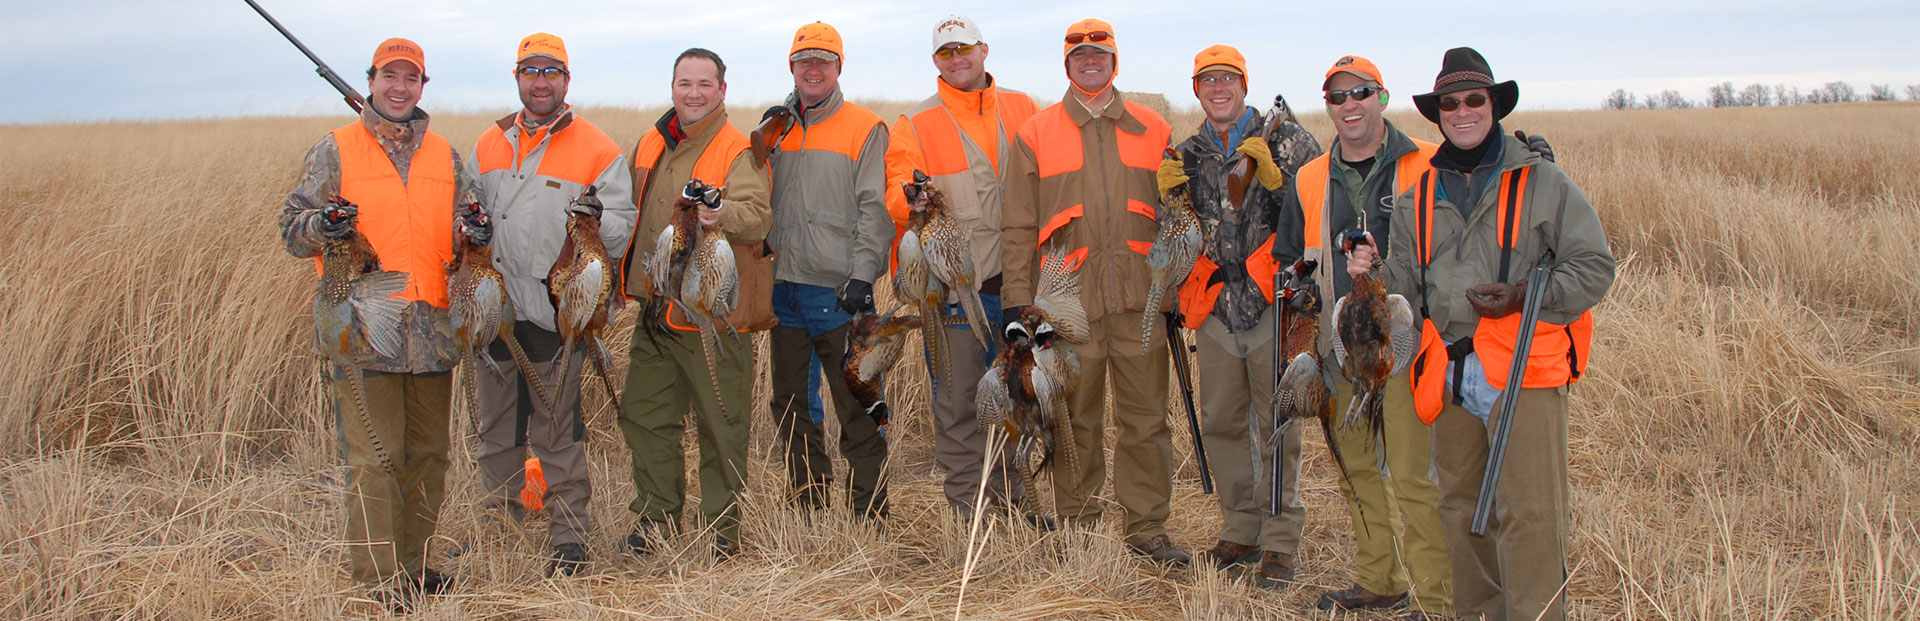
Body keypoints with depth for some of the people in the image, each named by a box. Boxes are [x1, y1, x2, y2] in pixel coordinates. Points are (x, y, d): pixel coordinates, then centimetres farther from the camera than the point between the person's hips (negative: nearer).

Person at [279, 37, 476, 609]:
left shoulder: (444, 154, 15)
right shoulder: (334, 150, 4)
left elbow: (465, 219, 21)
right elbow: (292, 227, 2)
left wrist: (475, 228, -4)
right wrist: (321, 227, -21)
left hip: (431, 330, 4)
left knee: (428, 455, 11)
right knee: (373, 459, -5)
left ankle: (415, 562, 24)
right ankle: (379, 577, 1)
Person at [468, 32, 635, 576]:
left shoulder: (597, 150, -3)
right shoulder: (488, 145, 13)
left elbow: (623, 230, -5)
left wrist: (599, 220, -26)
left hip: (557, 312, -5)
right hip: (494, 309, 5)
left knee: (557, 429, 0)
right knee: (497, 426, 16)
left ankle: (569, 535, 11)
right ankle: (498, 520, 31)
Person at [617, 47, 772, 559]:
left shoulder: (739, 152, -10)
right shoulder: (651, 144, 12)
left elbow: (756, 218, -26)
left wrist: (722, 213, -46)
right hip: (655, 310, 7)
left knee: (721, 425, 2)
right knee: (643, 413, 14)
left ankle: (721, 526, 16)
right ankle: (657, 513, 30)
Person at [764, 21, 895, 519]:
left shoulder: (864, 128, -1)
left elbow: (874, 208, -8)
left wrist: (862, 275, -16)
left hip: (838, 291, -6)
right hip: (783, 287, 6)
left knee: (855, 405, -3)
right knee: (789, 402, 12)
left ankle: (868, 511, 6)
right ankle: (807, 503, 24)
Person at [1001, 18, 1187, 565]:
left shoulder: (1152, 130, 12)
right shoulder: (1036, 134, 8)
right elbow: (1019, 225, 6)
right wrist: (1017, 299, 0)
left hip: (1139, 298, 1)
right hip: (1069, 301, -1)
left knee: (1146, 419, 2)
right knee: (1075, 421, 6)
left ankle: (1147, 529, 11)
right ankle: (1077, 529, 16)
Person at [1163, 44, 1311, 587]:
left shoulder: (1284, 139, 1)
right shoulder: (1187, 156, 14)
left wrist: (1274, 178, -21)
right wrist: (1168, 197, -1)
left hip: (1273, 302, -4)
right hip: (1216, 306, 4)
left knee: (1277, 425, -3)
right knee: (1221, 423, 9)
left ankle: (1280, 541, 7)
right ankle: (1240, 533, 23)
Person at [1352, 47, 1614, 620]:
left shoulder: (1542, 182, 3)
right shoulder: (1419, 198, 15)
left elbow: (1594, 267, -1)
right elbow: (1405, 290, 18)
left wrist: (1526, 295, -15)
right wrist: (1372, 276, -3)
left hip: (1524, 370, -5)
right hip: (1450, 374, 5)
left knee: (1527, 513, -10)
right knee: (1460, 508, 12)